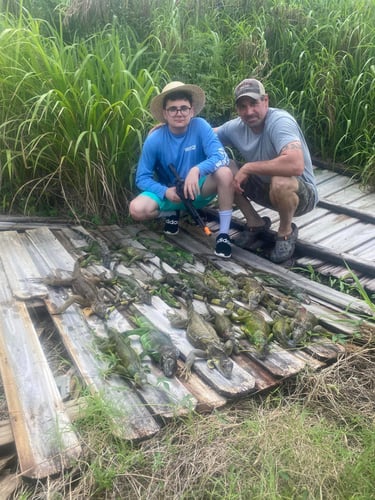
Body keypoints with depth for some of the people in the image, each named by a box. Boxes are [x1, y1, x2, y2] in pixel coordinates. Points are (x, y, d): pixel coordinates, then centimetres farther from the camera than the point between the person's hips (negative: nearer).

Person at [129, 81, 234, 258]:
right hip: (169, 193, 1)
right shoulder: (154, 139, -15)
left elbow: (221, 157, -27)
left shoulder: (200, 126, -16)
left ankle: (223, 234, -19)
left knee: (224, 172, -31)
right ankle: (172, 213, 7)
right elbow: (142, 178, -10)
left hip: (198, 190, 0)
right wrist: (166, 192, -26)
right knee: (136, 209, -26)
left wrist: (197, 170, -45)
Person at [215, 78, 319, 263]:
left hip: (301, 193, -6)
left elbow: (296, 165, -44)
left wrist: (248, 168, -32)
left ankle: (286, 232, -5)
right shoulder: (235, 127, -8)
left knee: (280, 181, -39)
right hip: (264, 188, 6)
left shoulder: (280, 121, -28)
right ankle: (256, 224, 7)